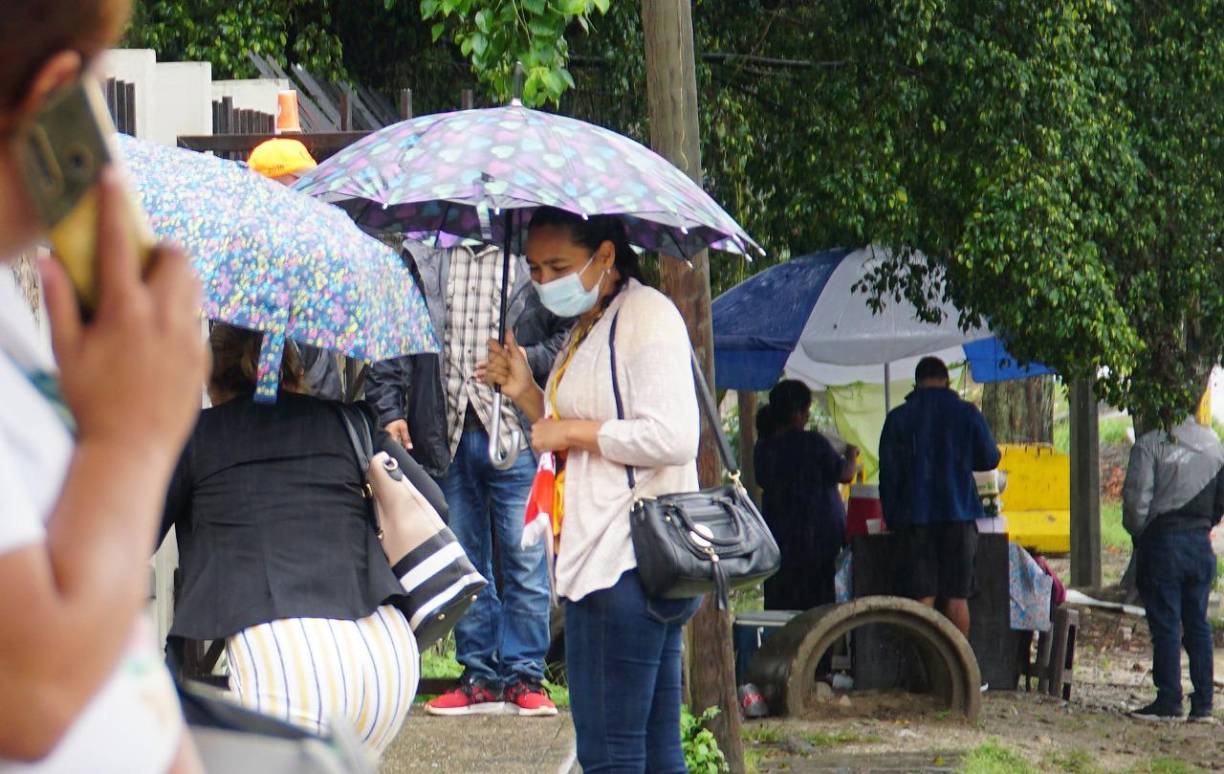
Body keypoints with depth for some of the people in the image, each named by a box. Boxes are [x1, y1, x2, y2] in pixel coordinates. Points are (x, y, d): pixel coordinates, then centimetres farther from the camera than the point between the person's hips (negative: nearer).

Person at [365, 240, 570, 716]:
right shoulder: (421, 257, 12)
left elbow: (568, 337, 3)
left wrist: (524, 360, -14)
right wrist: (389, 409, 4)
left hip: (514, 433, -3)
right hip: (448, 435, 3)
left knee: (524, 560, -2)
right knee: (464, 563, 8)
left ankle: (523, 677, 6)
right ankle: (480, 676, 15)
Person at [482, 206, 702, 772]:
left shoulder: (647, 316, -9)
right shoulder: (586, 331, 21)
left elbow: (671, 438, -21)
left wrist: (573, 430, -11)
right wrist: (527, 394, 15)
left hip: (627, 563, -10)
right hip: (600, 557, 10)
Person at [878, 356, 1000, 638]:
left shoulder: (898, 417, 1)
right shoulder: (967, 413, 1)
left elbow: (888, 474, 2)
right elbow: (990, 459, 10)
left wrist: (892, 519, 9)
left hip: (915, 517, 0)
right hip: (959, 515, 0)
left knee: (922, 596, 1)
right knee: (957, 597, 4)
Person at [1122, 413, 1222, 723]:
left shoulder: (1150, 444, -10)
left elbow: (1136, 499, -13)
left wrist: (1137, 533, 3)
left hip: (1162, 540, -5)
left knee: (1165, 626, -2)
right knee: (1198, 624, 9)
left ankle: (1168, 702, -2)